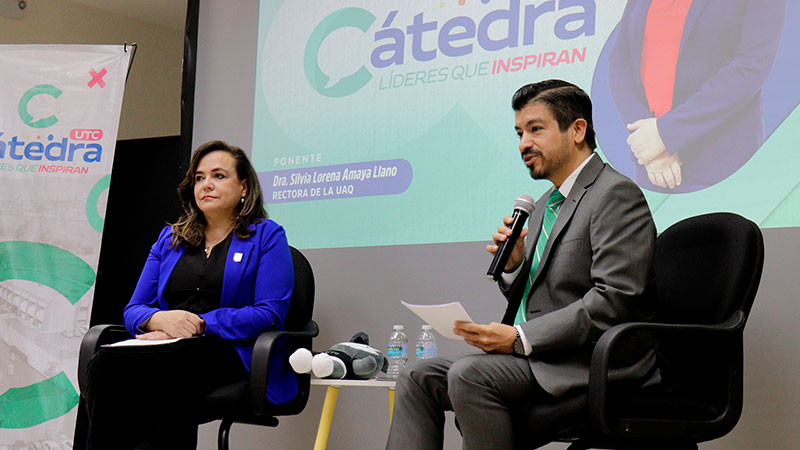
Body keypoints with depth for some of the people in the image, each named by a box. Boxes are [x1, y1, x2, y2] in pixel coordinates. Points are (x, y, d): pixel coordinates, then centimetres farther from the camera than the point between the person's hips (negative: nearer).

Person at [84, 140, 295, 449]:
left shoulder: (267, 235, 10)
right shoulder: (170, 237, 25)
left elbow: (269, 314, -4)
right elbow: (133, 310, 18)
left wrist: (197, 325, -12)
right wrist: (161, 319, -7)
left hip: (234, 353, -4)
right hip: (167, 350, 5)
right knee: (105, 361, -31)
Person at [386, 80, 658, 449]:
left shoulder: (616, 194, -9)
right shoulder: (546, 205, 21)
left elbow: (613, 301, -20)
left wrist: (520, 338, -20)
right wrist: (512, 266, 2)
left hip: (592, 363, -9)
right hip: (536, 358, 9)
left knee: (469, 374, -29)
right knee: (418, 377, -1)